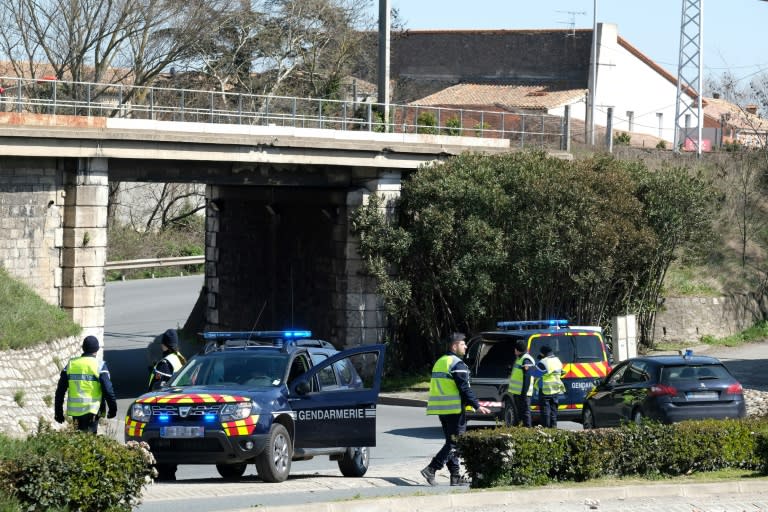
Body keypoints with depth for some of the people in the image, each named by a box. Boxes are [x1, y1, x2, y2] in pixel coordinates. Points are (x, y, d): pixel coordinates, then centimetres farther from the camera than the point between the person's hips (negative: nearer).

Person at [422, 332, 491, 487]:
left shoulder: (440, 362, 17)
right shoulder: (457, 364, -11)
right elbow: (465, 389, -18)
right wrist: (477, 406, -16)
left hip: (441, 409, 9)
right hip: (454, 409, -9)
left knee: (451, 442, 13)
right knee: (455, 443, -6)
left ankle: (455, 476, 13)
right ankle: (431, 469, -15)